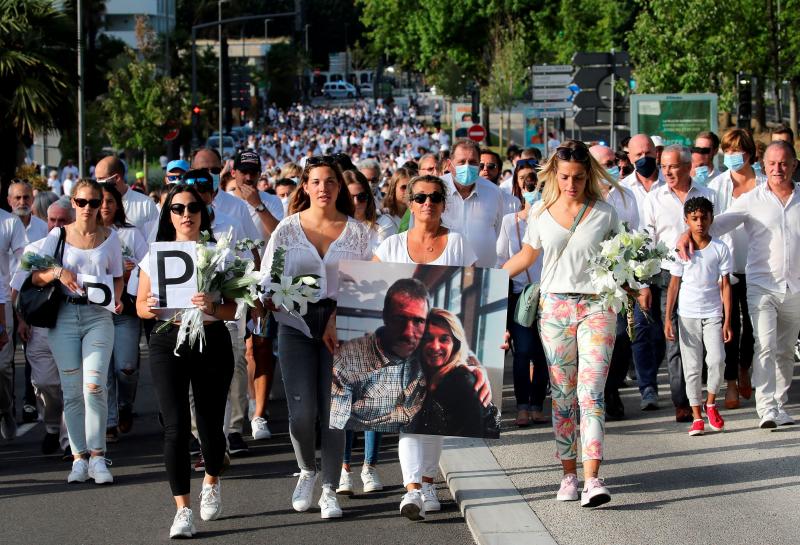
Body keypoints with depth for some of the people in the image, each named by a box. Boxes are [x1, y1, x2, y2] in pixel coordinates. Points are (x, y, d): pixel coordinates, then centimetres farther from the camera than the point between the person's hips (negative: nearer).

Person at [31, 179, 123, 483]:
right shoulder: (58, 236, 5)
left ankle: (97, 457, -6)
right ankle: (79, 458, 6)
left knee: (95, 386, -13)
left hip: (98, 316, 0)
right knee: (72, 390, 0)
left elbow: (117, 277, 15)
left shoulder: (109, 238, 7)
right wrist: (57, 273, -17)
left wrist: (116, 299, -5)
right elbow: (35, 277, 2)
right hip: (65, 316, 0)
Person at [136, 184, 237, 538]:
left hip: (212, 341, 0)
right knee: (176, 427, -9)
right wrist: (149, 307, -15)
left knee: (211, 425, 6)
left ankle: (212, 483, 38)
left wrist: (212, 308, -22)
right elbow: (141, 306, 8)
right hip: (167, 344, 0)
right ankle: (183, 510, -5)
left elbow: (233, 310, 0)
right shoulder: (155, 255, 6)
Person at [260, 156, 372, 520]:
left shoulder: (356, 231, 4)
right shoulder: (287, 229, 4)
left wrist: (340, 318, -10)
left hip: (341, 324, 0)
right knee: (302, 411, -8)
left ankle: (330, 490, 9)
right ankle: (307, 471, 21)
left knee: (334, 410, -3)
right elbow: (267, 280, 6)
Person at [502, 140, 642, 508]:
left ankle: (592, 479, -19)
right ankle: (568, 474, 12)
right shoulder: (541, 213, 7)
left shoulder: (604, 213, 2)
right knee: (562, 395, 4)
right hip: (555, 307, 2)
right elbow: (526, 256, 20)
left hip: (596, 307, -2)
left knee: (591, 393, -12)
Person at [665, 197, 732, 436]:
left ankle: (710, 404, 9)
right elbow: (674, 284, 4)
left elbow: (725, 285, 2)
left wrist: (727, 320, -2)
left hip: (713, 313, 0)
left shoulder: (720, 248, 1)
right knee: (692, 367, 1)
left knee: (716, 360, -14)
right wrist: (668, 319, -1)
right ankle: (697, 417, 8)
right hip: (688, 315, 0)